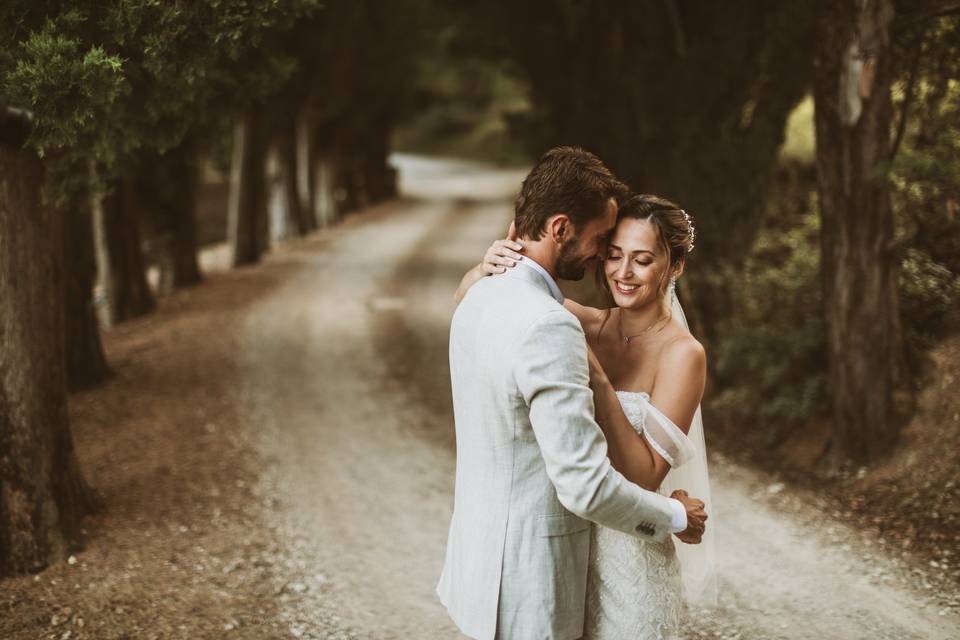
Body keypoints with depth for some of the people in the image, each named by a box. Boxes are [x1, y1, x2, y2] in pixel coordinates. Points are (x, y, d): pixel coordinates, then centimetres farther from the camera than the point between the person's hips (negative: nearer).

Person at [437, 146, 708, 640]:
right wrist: (675, 517, -10)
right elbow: (586, 485, -25)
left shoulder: (479, 299, 4)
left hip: (479, 556, 9)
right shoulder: (549, 327, -25)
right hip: (528, 581, -9)